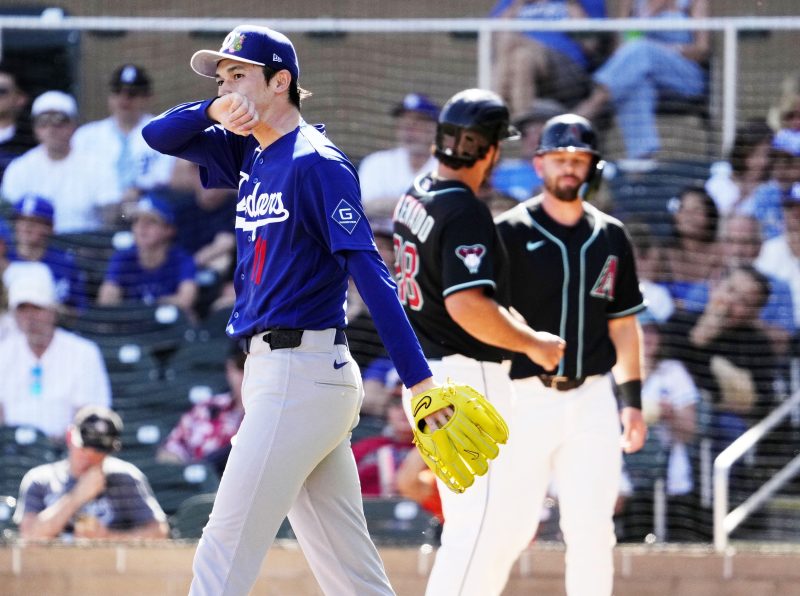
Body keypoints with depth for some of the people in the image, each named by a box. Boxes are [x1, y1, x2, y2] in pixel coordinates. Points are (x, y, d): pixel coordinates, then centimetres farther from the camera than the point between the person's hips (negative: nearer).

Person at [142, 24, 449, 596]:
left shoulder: (317, 162, -11)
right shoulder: (250, 156, 15)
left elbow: (369, 271, -18)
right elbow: (159, 136, 18)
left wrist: (420, 379, -25)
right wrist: (213, 110, -3)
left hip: (301, 373, -9)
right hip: (269, 371, 9)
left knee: (228, 545, -10)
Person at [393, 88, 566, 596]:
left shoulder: (416, 198, 10)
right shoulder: (466, 214, -19)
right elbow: (466, 305, -30)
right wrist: (532, 343, -17)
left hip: (425, 376, 10)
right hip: (468, 381, -10)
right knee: (481, 519, -7)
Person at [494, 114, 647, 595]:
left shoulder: (610, 237, 11)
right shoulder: (510, 233, -2)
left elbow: (624, 321, 16)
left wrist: (632, 401, 11)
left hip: (592, 398, 3)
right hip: (526, 397, -3)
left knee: (593, 531, 1)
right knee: (512, 525, -3)